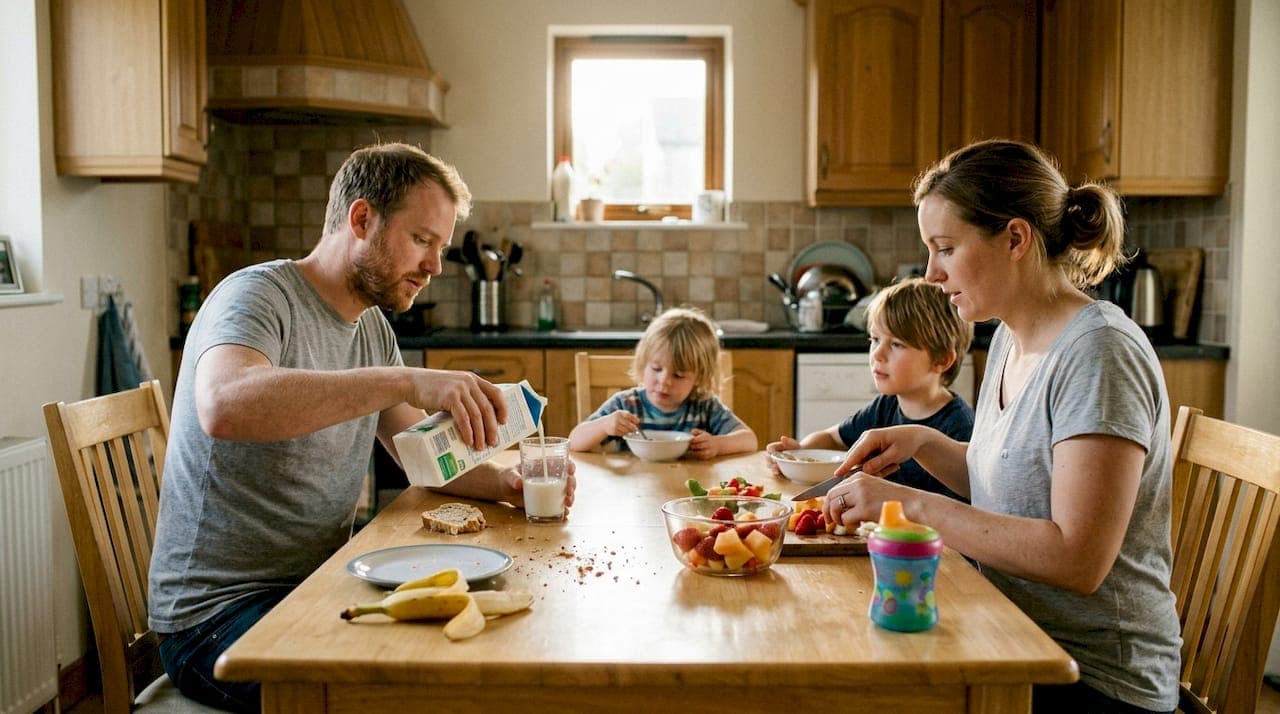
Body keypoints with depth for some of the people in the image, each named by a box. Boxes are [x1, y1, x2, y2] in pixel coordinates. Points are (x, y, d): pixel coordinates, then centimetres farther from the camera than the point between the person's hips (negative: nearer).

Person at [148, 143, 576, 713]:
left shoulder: (373, 327, 10)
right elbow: (224, 404, -38)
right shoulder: (259, 295, -16)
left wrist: (504, 484, -7)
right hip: (221, 613, -8)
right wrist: (403, 380, -44)